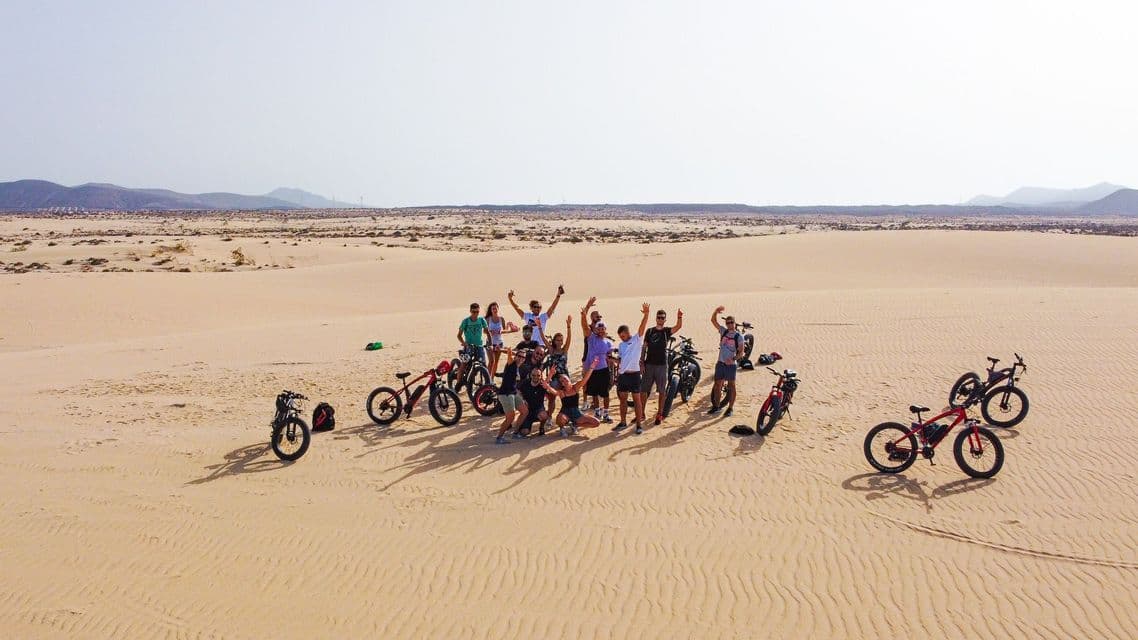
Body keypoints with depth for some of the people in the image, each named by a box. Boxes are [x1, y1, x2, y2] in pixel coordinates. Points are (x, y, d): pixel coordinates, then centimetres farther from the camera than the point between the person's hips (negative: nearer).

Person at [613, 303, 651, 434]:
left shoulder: (637, 339, -3)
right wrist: (617, 374, 13)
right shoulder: (621, 345, 13)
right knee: (622, 399, 11)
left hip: (634, 374, -6)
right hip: (622, 374, 6)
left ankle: (639, 424, 4)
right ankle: (623, 422, 22)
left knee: (637, 399, -1)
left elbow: (642, 326, -17)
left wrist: (646, 314, -31)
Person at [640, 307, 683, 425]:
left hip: (662, 365, -2)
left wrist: (680, 317, -38)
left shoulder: (667, 331, 1)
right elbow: (644, 347, 7)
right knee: (643, 390, 4)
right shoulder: (649, 331, 7)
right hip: (649, 364, 2)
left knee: (662, 391, 3)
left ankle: (659, 415, 11)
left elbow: (678, 326, -18)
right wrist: (642, 362, -1)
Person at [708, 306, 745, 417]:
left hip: (731, 364, -4)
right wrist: (716, 311, -16)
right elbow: (713, 320, 1)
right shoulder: (723, 331, 6)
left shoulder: (739, 336, -5)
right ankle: (716, 406, 20)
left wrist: (733, 359, -25)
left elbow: (741, 352, -8)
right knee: (717, 385, 9)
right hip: (720, 362, 4)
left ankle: (730, 408, 8)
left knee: (731, 386, 3)